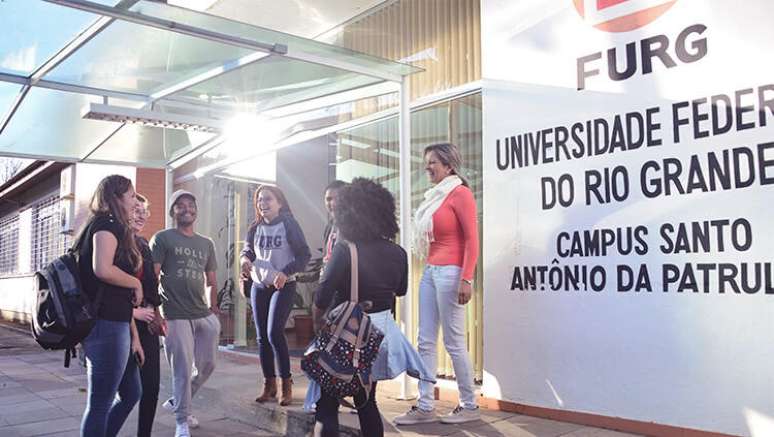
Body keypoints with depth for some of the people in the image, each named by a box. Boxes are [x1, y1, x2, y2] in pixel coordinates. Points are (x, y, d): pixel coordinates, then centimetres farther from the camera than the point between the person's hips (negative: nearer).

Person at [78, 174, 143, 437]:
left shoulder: (118, 230, 20)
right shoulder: (106, 223, -8)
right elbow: (102, 269, -27)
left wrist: (133, 335, 16)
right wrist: (136, 283, -10)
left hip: (116, 325, 10)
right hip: (106, 326, -10)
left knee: (131, 393, 18)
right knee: (100, 403, 0)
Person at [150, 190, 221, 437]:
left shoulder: (207, 244, 15)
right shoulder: (162, 238, 1)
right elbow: (152, 278, -5)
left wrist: (213, 309, 8)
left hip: (204, 315, 5)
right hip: (176, 316, -5)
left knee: (207, 365, 10)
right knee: (182, 370, -1)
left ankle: (178, 402, 33)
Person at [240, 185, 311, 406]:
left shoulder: (289, 225, -7)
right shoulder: (255, 228, 8)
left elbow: (304, 254, -8)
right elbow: (247, 250, 11)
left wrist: (286, 272, -22)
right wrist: (245, 259, -13)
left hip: (283, 286, -5)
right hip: (259, 286, 6)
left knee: (275, 333, -15)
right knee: (262, 337, 7)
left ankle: (286, 384, -3)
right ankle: (269, 386, 17)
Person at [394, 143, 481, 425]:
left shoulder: (460, 193, -7)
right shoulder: (435, 195, 16)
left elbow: (472, 239, -12)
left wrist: (466, 279, -20)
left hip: (451, 272, -9)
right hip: (430, 271, 9)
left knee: (454, 343, -3)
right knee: (425, 342, 6)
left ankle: (469, 406, 11)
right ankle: (424, 407, 12)